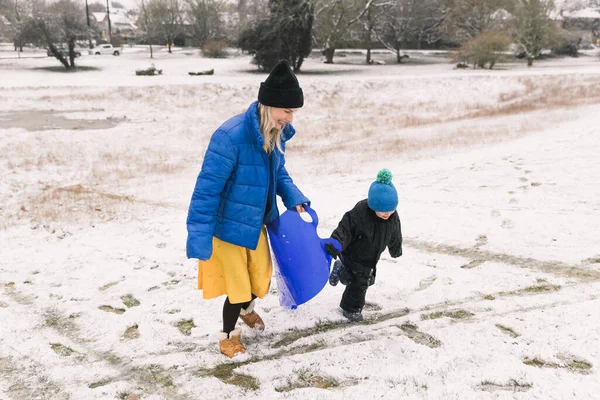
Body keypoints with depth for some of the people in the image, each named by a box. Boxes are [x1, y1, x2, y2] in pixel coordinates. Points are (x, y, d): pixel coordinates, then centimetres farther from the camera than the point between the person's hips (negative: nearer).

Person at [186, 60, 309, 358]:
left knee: (261, 282, 22)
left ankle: (247, 309, 57)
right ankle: (227, 335, 39)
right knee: (238, 288, 9)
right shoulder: (230, 136, -30)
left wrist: (294, 199, -5)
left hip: (256, 224, 7)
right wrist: (199, 240, -26)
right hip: (228, 227, -7)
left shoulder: (275, 133, -6)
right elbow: (207, 189, -27)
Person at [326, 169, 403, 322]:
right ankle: (351, 309, 19)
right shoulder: (359, 213, -37)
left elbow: (394, 236, 3)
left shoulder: (393, 217, -16)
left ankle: (341, 269, 44)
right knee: (359, 281, -5)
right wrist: (335, 243, -53)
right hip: (353, 254, -7)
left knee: (367, 279, 20)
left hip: (371, 257, 7)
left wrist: (396, 250, 20)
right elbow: (344, 230, -36)